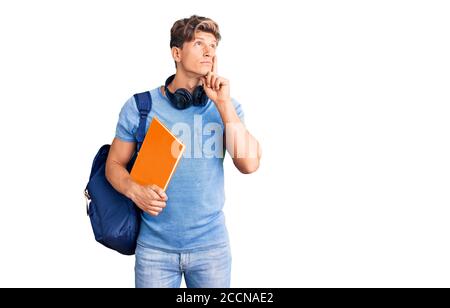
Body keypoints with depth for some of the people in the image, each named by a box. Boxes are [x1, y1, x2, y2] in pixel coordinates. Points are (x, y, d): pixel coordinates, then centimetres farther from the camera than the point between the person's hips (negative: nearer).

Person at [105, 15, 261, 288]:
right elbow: (115, 163, 5)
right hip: (155, 247, -1)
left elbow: (249, 163, -13)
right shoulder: (140, 107, -3)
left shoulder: (226, 106, 0)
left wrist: (223, 103, -15)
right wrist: (134, 190, -16)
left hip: (212, 246, 1)